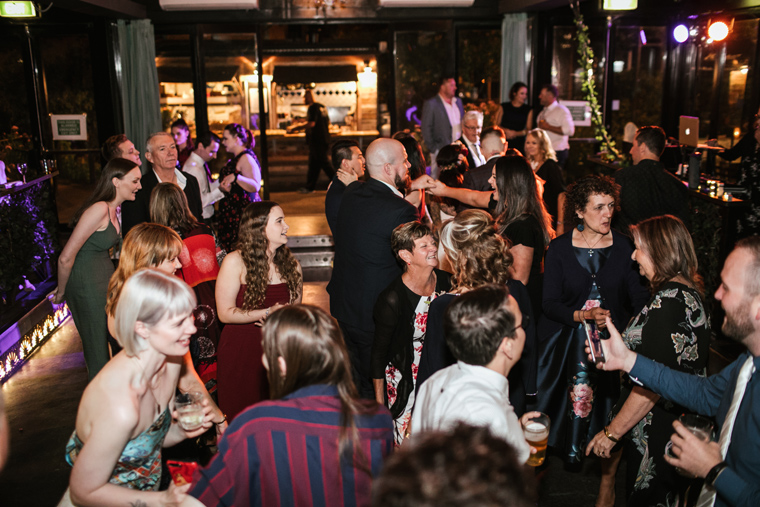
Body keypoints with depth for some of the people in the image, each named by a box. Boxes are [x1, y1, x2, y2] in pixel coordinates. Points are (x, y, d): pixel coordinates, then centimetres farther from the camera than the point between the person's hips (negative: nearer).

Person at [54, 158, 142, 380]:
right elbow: (66, 257, -21)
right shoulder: (99, 209, -21)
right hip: (88, 287, -9)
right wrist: (61, 292, -6)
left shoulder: (112, 210, 9)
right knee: (100, 354, 2)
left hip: (105, 282, 9)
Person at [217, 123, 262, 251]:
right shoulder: (236, 158, 19)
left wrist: (235, 177, -36)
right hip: (231, 212, 10)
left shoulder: (246, 158, -13)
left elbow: (255, 187, -26)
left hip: (242, 211, -10)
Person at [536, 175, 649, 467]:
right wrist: (584, 315, -20)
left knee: (605, 404, 0)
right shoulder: (559, 249, -1)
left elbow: (640, 298, -3)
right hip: (565, 341, -1)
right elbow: (550, 303, -4)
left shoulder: (623, 248, 2)